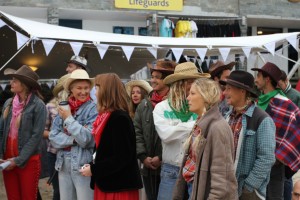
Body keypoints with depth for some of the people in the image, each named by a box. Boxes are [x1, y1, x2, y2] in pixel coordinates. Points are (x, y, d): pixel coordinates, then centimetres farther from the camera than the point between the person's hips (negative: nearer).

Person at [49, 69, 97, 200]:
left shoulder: (93, 109, -7)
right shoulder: (63, 108, 6)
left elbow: (86, 138, -16)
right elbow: (53, 137, 0)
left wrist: (69, 119, -11)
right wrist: (74, 139, -14)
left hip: (83, 165, -5)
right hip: (63, 164, 5)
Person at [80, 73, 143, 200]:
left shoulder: (119, 118, -17)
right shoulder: (106, 116, 11)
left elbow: (122, 158, -21)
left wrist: (93, 169, -16)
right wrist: (92, 166, 1)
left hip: (119, 186, -9)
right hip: (106, 183, 9)